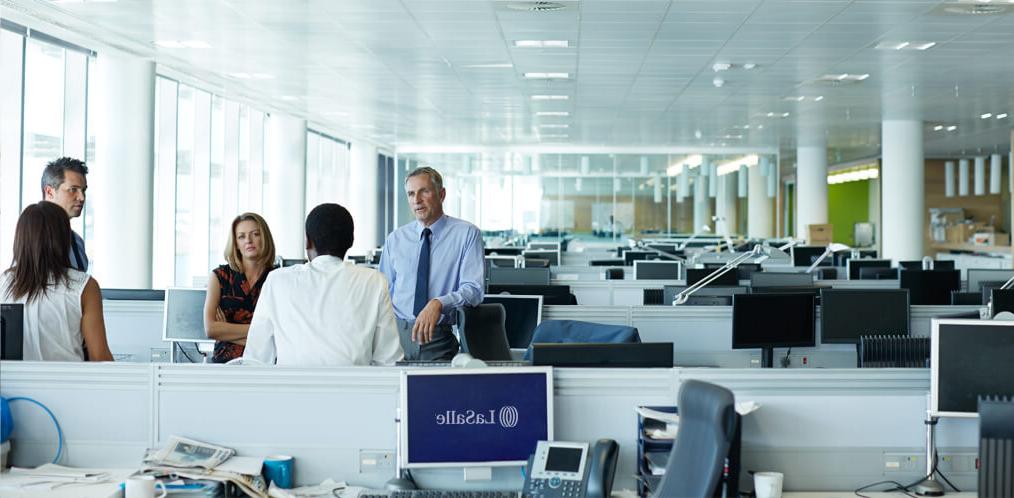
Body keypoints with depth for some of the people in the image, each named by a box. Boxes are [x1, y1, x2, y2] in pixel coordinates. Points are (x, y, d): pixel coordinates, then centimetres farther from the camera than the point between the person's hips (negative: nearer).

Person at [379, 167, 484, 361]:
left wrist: (438, 304, -25)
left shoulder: (467, 234, 2)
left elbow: (473, 289, -7)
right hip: (398, 334, 2)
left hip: (442, 338, -2)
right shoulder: (395, 239, 14)